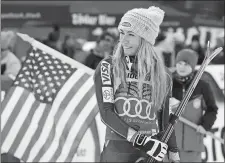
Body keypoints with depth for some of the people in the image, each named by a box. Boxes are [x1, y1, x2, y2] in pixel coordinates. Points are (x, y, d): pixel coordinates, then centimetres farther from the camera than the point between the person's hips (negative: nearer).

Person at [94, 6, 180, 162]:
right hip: (117, 150, -2)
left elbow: (164, 119, 13)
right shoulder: (107, 67, -2)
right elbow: (106, 113, -8)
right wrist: (139, 139, -17)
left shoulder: (162, 74, 5)